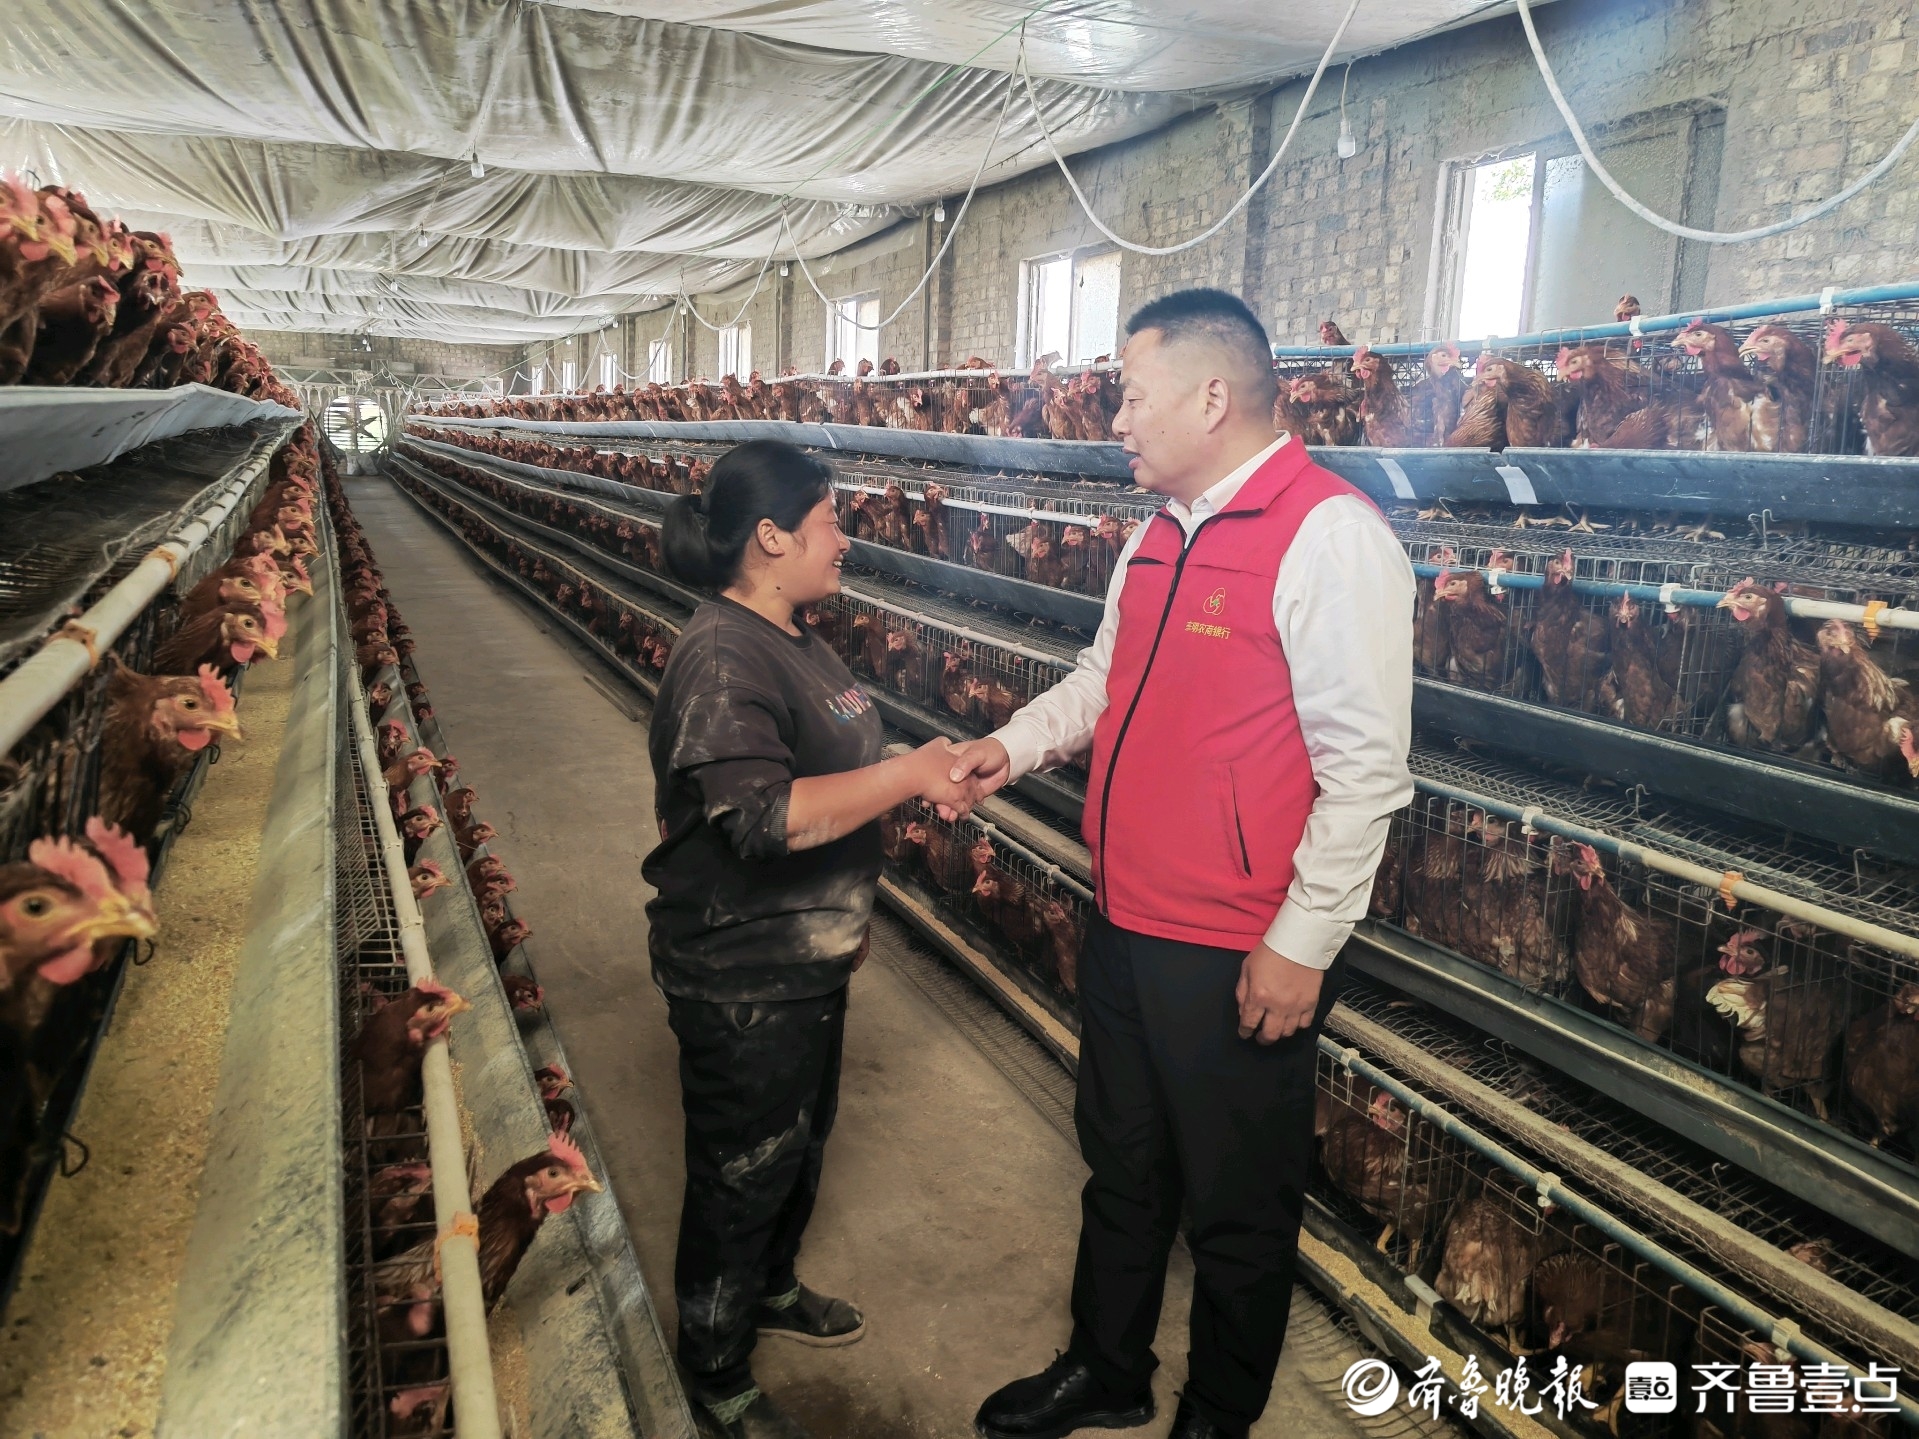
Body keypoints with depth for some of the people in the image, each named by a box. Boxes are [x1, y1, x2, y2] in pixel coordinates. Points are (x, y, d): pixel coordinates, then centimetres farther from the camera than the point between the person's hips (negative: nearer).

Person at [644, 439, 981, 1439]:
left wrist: (849, 911, 12)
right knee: (743, 1175, 10)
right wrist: (907, 776, -27)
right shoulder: (720, 659, -25)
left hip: (808, 960, 9)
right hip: (741, 981, -9)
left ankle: (771, 1288, 52)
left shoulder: (790, 639, 6)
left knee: (801, 1142, 26)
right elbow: (763, 815, -34)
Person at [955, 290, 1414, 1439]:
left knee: (1236, 1211, 14)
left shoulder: (1330, 535, -18)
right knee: (1123, 1167, 25)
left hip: (1241, 960, -8)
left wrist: (1300, 945, -18)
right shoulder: (1159, 534, 8)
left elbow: (1366, 768, -20)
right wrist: (1014, 748, 5)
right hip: (1127, 925, 8)